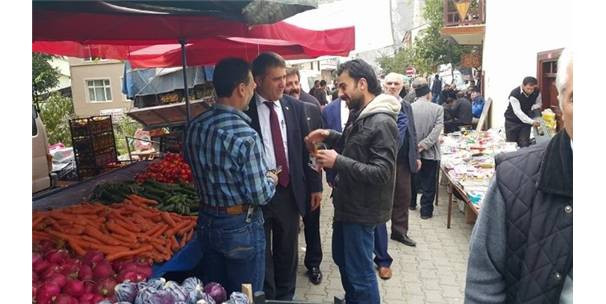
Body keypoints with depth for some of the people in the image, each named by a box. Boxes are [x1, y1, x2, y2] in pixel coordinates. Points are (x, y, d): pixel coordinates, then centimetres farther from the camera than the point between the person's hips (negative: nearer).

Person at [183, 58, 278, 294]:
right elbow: (260, 196, -21)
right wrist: (271, 179, -1)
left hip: (206, 222, 7)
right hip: (241, 227, -6)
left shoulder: (194, 127, -3)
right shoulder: (245, 136, -25)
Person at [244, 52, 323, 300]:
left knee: (288, 252, 18)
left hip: (290, 191, 4)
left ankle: (286, 297, 38)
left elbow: (306, 147, 6)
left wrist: (315, 185, 7)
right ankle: (267, 297, 33)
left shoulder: (294, 106, 2)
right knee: (261, 254, 13)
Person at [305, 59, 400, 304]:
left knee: (359, 272, 5)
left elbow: (381, 173, -26)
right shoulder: (359, 114, 6)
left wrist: (338, 161, -27)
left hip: (362, 210, -10)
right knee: (342, 258, 25)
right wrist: (330, 136, 5)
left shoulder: (382, 123, -22)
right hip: (347, 203, 10)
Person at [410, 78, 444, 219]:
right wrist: (423, 145, -17)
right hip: (430, 153, -3)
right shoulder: (438, 109, -12)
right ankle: (426, 210, 16)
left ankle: (411, 203, 38)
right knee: (428, 183, 9)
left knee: (412, 179, 22)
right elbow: (437, 130, -18)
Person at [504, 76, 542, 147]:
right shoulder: (514, 94, -27)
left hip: (526, 121, 3)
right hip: (512, 121, -3)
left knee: (524, 144, -3)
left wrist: (534, 107, -19)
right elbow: (518, 112, -32)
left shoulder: (537, 93, -12)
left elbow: (538, 104, 8)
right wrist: (532, 122, -40)